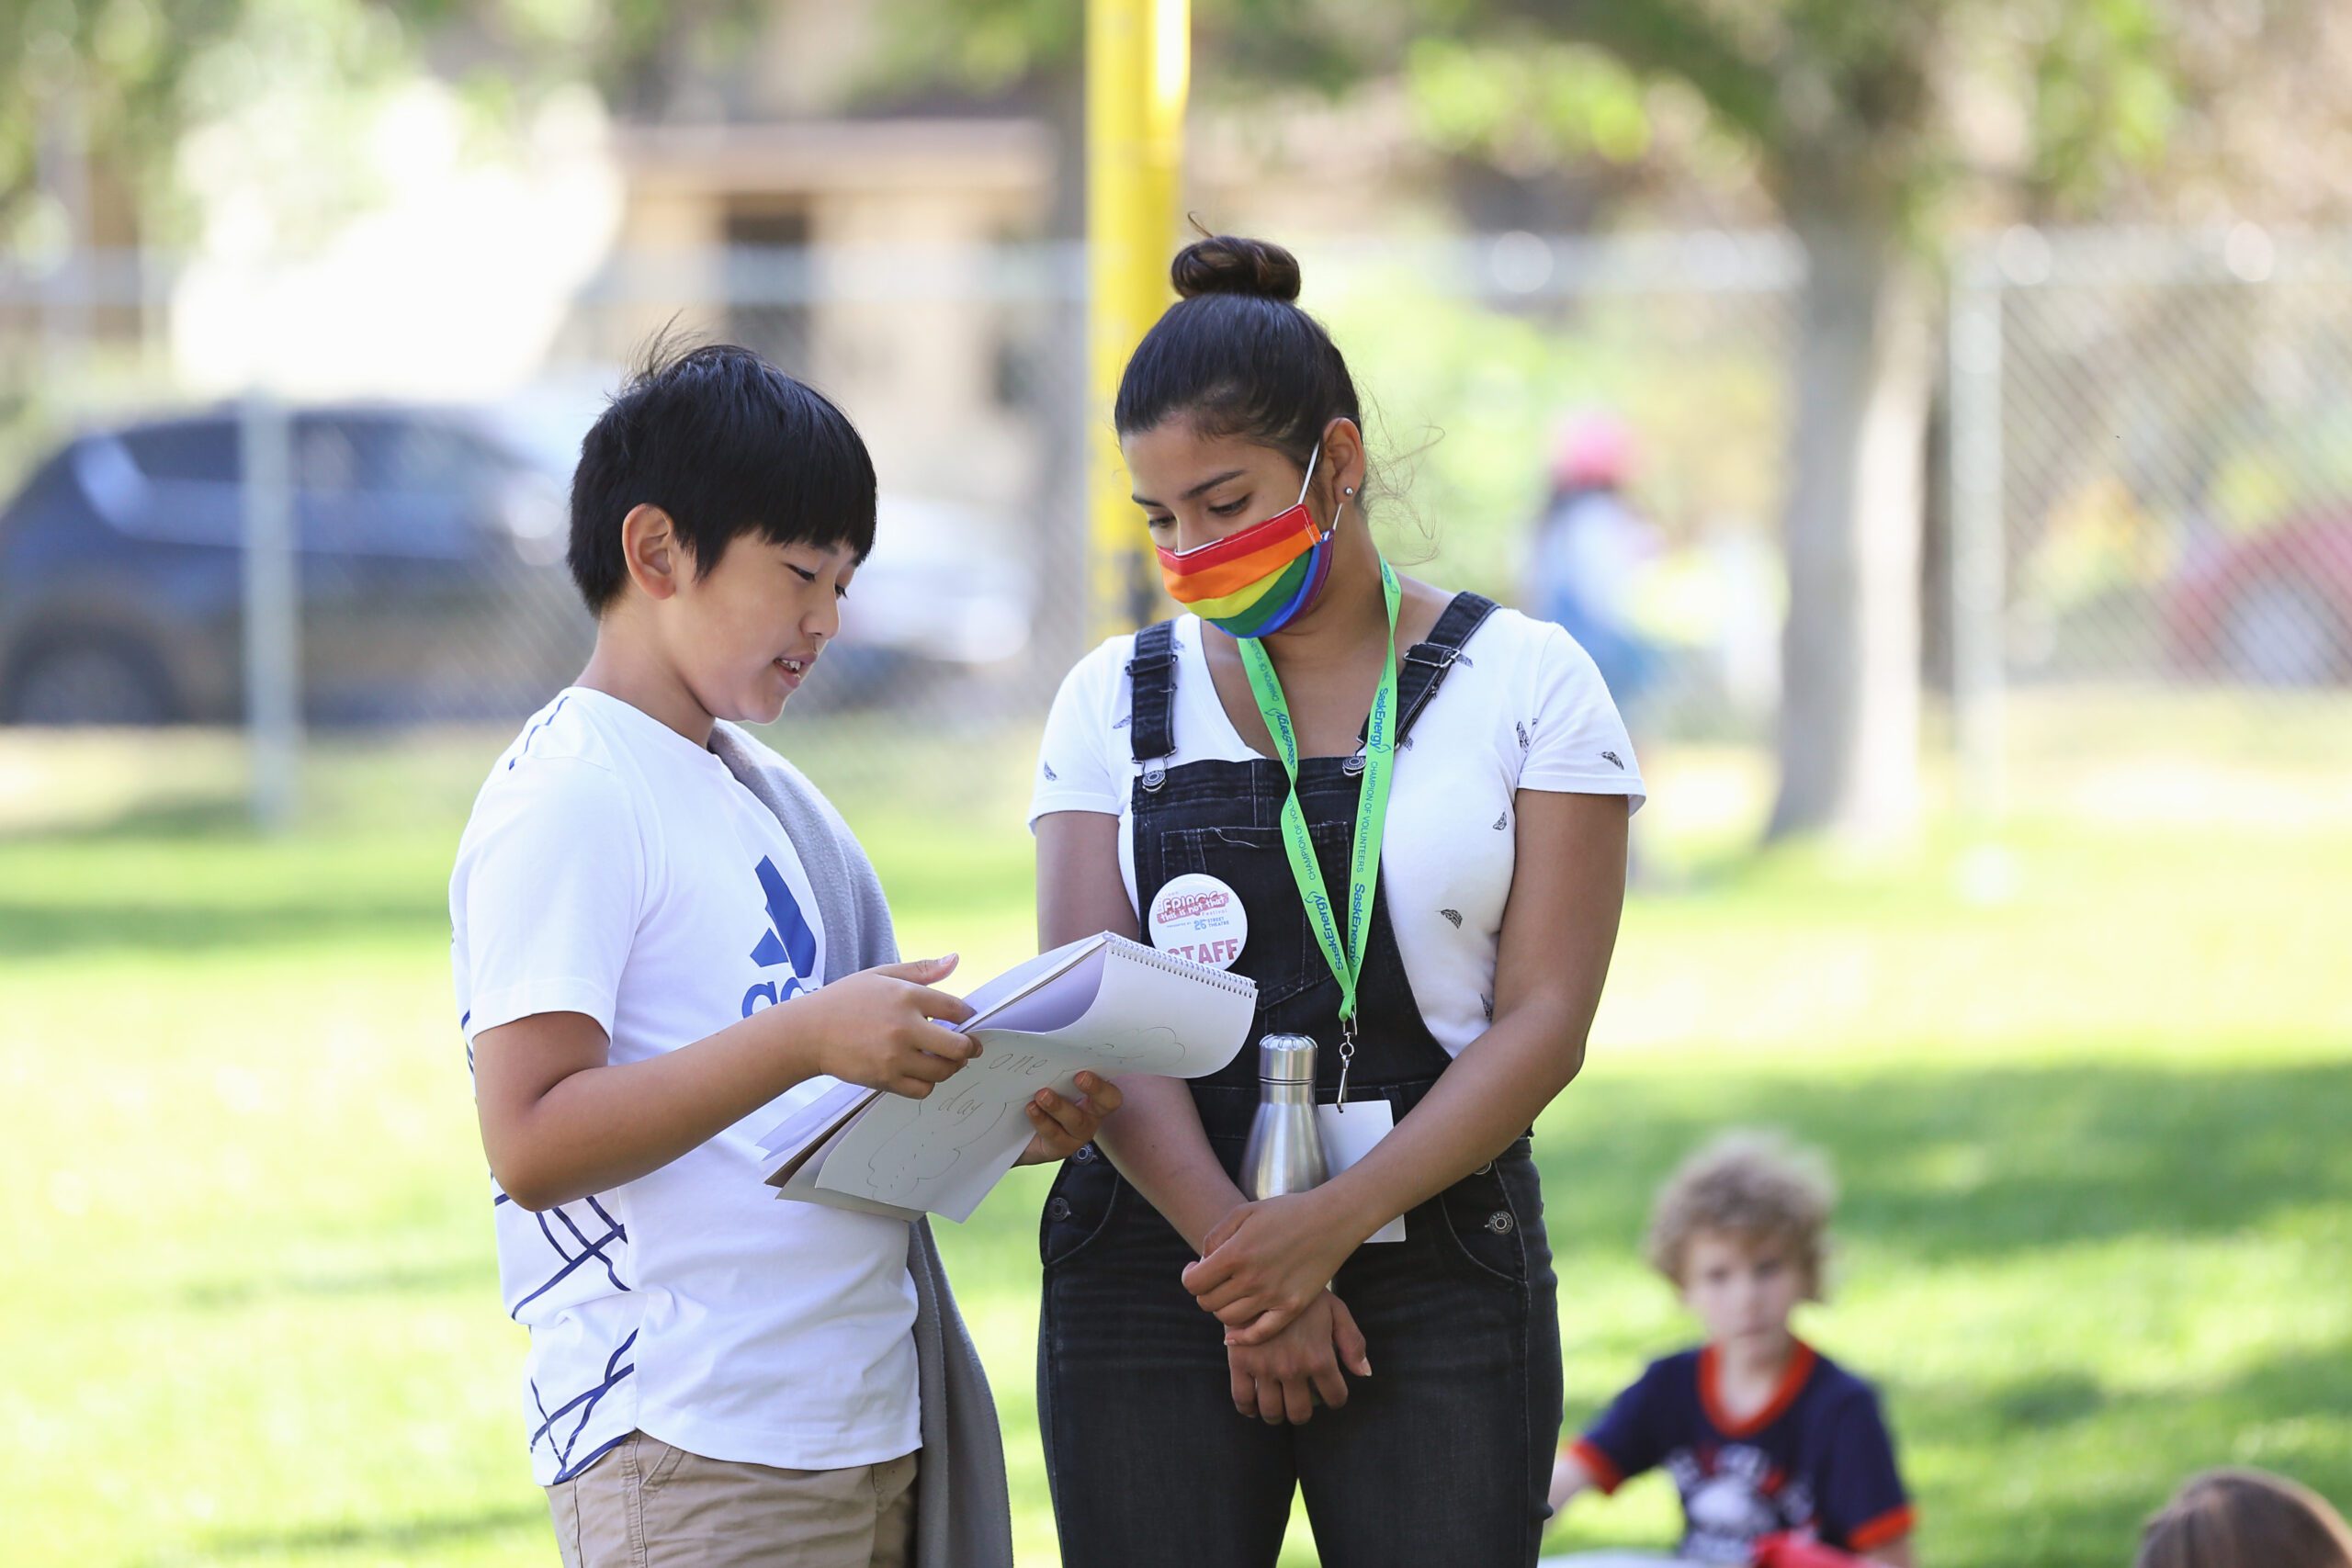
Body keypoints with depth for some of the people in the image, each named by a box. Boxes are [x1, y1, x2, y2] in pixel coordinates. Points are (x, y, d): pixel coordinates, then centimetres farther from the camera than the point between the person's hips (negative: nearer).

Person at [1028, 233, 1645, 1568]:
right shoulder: (1119, 702, 10)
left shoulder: (1525, 683, 4)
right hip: (1155, 1284, 2)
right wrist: (1242, 1261, -15)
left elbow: (1544, 1021, -4)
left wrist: (1329, 1227, -16)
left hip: (1439, 1284, -2)